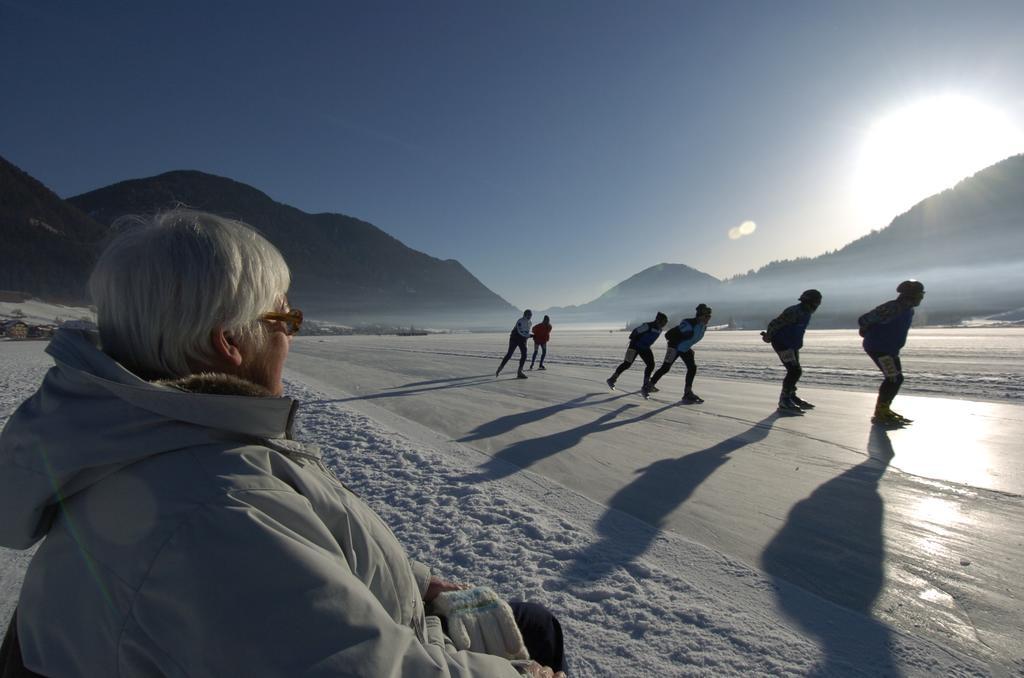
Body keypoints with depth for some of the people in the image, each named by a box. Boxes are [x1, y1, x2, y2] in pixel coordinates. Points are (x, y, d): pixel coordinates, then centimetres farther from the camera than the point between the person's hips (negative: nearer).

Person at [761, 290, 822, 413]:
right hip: (782, 344, -10)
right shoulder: (794, 312, -23)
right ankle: (784, 402, -11)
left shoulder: (806, 313, 9)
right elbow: (774, 324, -23)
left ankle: (791, 396, 37)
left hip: (793, 345, 10)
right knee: (794, 371, -15)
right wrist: (768, 336, -9)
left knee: (796, 371, 18)